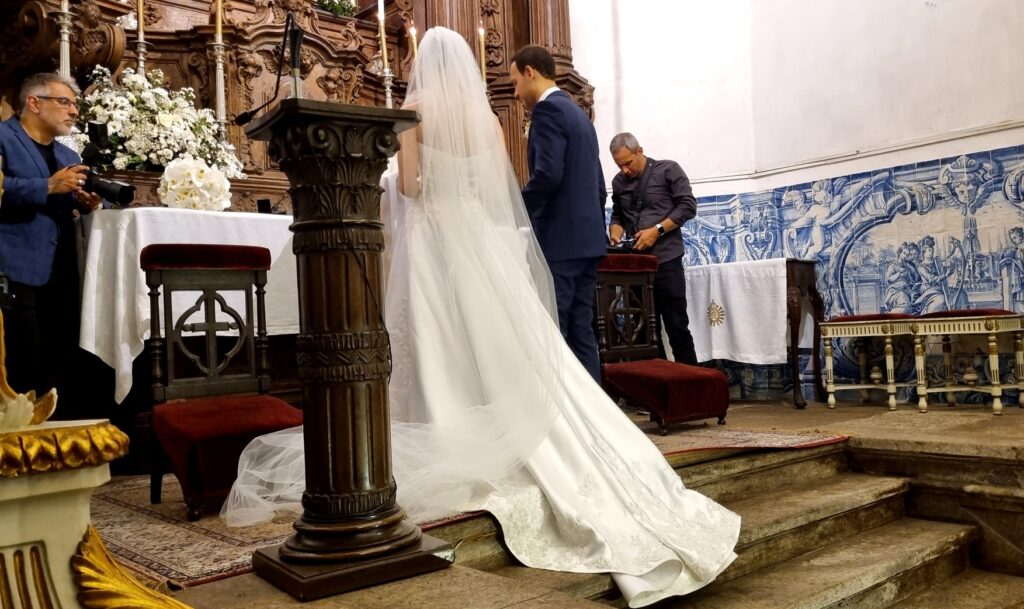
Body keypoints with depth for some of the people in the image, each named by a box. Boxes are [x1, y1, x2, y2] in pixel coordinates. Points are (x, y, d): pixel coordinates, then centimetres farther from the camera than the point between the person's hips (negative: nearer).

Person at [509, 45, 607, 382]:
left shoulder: (547, 109, -8)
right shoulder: (579, 113, 21)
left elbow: (548, 174, -22)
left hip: (559, 240, -9)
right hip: (586, 238, 9)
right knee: (581, 331, 9)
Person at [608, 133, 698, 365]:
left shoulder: (668, 170, 1)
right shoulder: (619, 182, 13)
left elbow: (688, 206, -5)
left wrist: (657, 230, -14)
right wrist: (615, 231, -2)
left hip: (666, 260, -5)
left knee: (676, 325, -4)